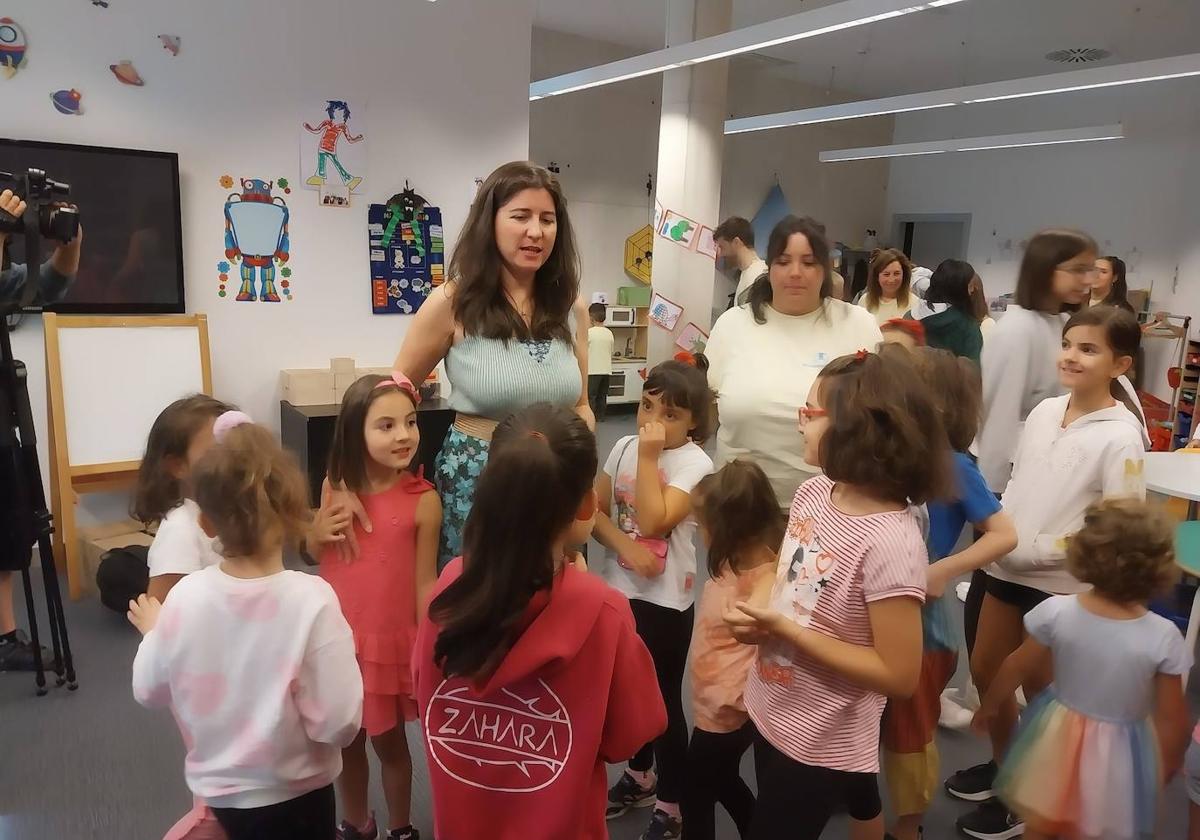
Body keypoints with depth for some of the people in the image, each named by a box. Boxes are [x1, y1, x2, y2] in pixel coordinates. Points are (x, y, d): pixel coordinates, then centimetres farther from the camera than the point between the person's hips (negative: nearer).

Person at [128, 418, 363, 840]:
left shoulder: (185, 596, -17)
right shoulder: (312, 600, -28)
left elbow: (149, 691, 0)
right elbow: (339, 724, -24)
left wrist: (152, 632, 17)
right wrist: (341, 653, -9)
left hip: (217, 788, 4)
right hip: (294, 794, -3)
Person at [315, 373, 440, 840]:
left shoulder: (423, 500, -17)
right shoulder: (337, 488, -5)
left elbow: (425, 582, -11)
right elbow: (316, 558, 9)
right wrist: (317, 534, -13)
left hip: (391, 643, -4)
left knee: (389, 742, 16)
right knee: (346, 741, 22)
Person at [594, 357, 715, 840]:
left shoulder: (695, 464, -15)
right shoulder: (624, 448, 1)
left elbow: (653, 522, -26)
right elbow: (594, 510, 1)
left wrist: (649, 457, -22)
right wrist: (624, 546, -14)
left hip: (666, 600, -6)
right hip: (620, 590, 6)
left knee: (664, 697, 5)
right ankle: (639, 776, 44)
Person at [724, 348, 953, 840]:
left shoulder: (890, 542, -30)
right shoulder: (814, 493, -7)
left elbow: (898, 676, -25)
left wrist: (784, 630, -25)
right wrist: (758, 607, -10)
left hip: (822, 743, -7)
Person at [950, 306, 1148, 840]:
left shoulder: (1120, 437, -17)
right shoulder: (1044, 411, 1)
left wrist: (1038, 550, -19)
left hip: (1062, 584, -6)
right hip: (1007, 570, 6)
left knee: (1039, 690, 12)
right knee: (985, 672, 18)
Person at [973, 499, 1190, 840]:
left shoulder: (1057, 612, -20)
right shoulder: (1163, 637, -22)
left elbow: (1016, 669, -7)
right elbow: (1171, 717, -11)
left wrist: (989, 705, 12)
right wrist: (1167, 767, 9)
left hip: (1057, 738, 1)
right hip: (1117, 753, -1)